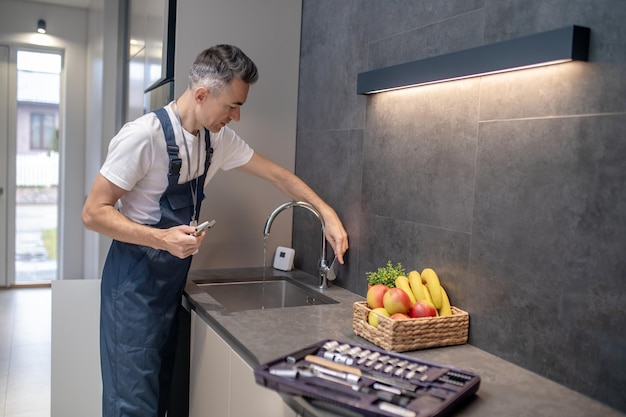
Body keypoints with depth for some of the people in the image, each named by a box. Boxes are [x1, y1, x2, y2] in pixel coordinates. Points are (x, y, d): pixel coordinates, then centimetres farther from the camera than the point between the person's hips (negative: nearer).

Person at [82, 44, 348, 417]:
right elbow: (94, 212, -17)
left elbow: (277, 175, 9)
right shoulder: (144, 136, -20)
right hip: (135, 284, -7)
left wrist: (328, 215, 2)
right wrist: (162, 239, -28)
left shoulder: (219, 138, 2)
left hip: (173, 282, 7)